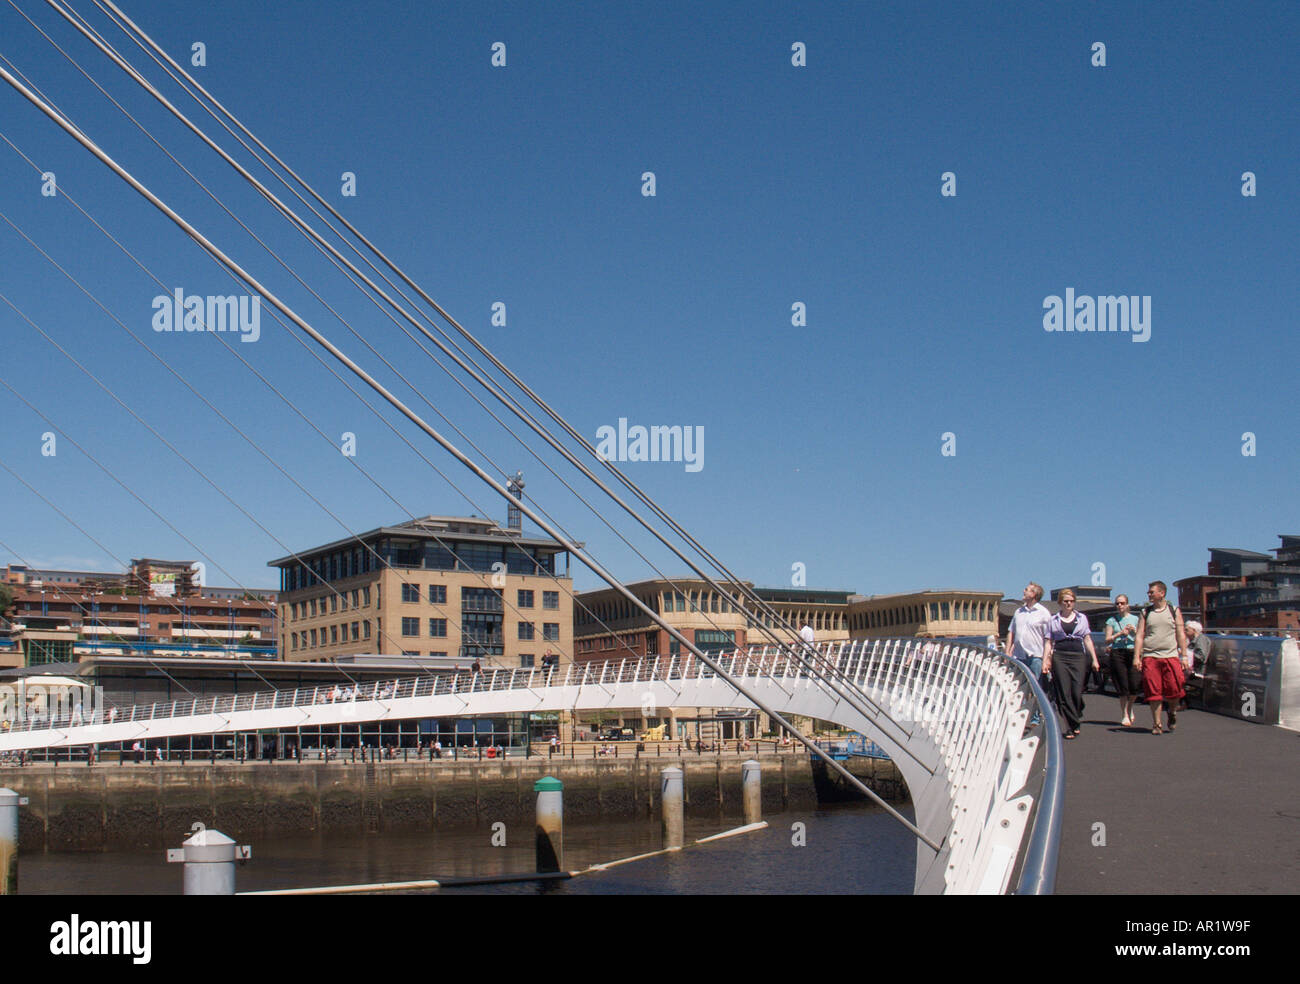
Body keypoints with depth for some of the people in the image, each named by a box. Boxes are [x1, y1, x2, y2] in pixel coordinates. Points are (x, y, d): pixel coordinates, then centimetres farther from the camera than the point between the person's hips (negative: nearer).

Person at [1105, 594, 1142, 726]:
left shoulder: (1136, 619, 13)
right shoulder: (1111, 621, 10)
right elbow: (1107, 640, 3)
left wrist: (1134, 631, -7)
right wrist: (1120, 633, -9)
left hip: (1133, 652, 1)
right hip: (1118, 653, -1)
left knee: (1135, 684, -9)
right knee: (1123, 687, -4)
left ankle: (1130, 706, 21)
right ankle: (1125, 715, 7)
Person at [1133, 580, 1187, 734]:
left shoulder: (1174, 611, 9)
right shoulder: (1145, 613, 11)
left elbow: (1181, 635, 8)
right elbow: (1139, 636, 7)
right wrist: (1136, 656, -3)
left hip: (1170, 656, -1)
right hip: (1150, 657, 1)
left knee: (1174, 689, -10)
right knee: (1154, 692, -3)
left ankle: (1172, 712, 20)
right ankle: (1157, 723, 5)